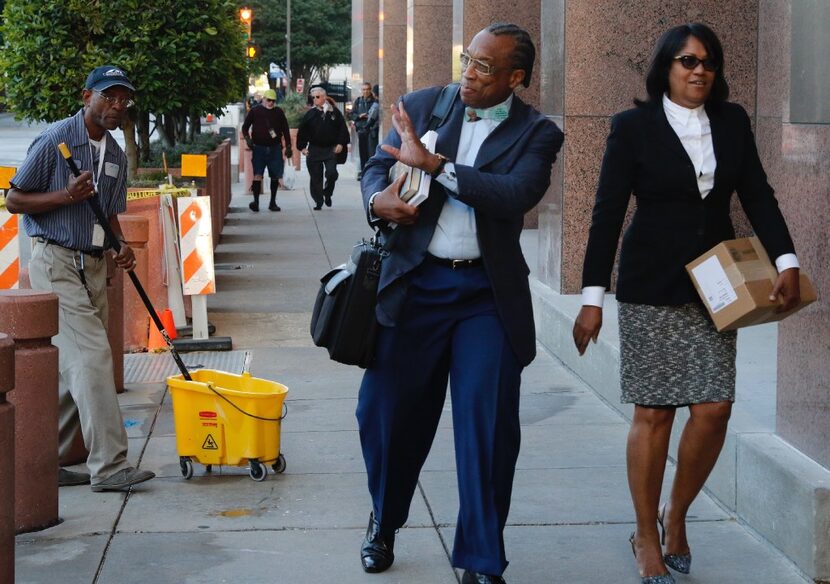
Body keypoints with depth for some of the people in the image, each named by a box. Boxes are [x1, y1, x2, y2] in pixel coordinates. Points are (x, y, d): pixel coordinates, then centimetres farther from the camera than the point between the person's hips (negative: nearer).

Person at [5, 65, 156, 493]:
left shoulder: (116, 156, 13)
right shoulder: (55, 140, -9)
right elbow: (15, 200, -6)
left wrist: (122, 248, 2)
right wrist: (67, 195, -20)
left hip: (93, 266, 8)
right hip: (56, 262, -8)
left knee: (72, 369, 8)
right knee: (91, 357, -15)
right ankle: (109, 465, -14)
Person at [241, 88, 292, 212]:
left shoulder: (279, 112, 8)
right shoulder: (255, 111, 4)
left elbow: (285, 130, 12)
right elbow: (245, 127, 8)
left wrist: (288, 146, 8)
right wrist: (248, 139, -9)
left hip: (275, 148, 2)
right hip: (259, 148, -2)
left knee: (275, 176, 5)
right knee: (257, 175, -12)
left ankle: (273, 202, 15)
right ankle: (256, 201, -14)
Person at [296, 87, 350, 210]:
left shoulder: (334, 112, 2)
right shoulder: (310, 114, 4)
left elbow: (342, 129, 4)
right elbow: (302, 131, 6)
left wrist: (341, 143, -5)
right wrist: (302, 147, -1)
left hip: (330, 149, -1)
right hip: (314, 150, 1)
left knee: (331, 173, -13)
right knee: (315, 177, 2)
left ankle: (327, 193, 15)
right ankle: (318, 201, 13)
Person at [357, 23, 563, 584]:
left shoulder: (536, 134, -2)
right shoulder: (422, 106, 6)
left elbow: (517, 194, -19)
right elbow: (378, 167, 12)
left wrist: (434, 163, -21)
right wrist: (378, 198, -12)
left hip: (488, 293, -2)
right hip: (416, 284, 2)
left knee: (489, 428, -3)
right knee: (388, 410, 8)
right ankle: (384, 521, 36)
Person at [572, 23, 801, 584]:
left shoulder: (732, 122, 7)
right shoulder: (634, 126, -4)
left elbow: (757, 195, 5)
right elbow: (608, 214, -5)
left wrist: (786, 261, -9)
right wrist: (593, 298, -9)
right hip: (652, 286, -3)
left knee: (713, 409, -3)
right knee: (654, 412, -1)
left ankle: (676, 516, 20)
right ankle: (647, 538, 13)